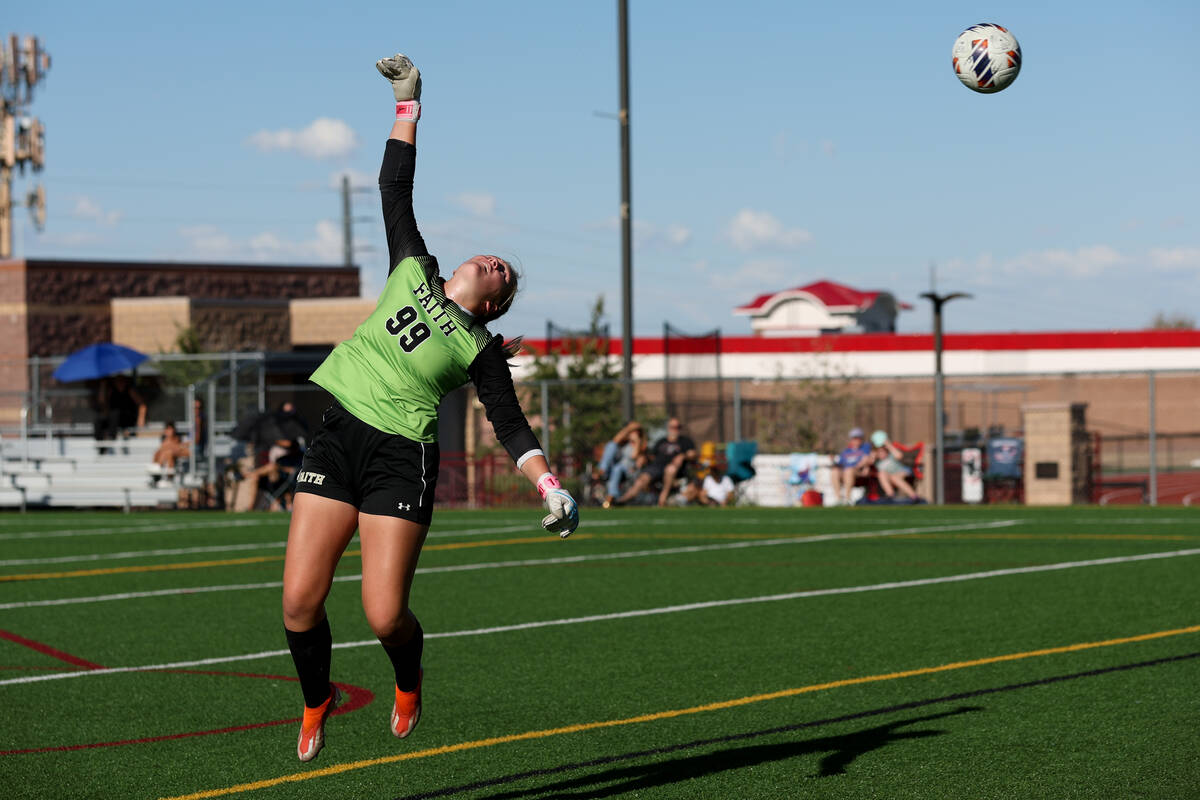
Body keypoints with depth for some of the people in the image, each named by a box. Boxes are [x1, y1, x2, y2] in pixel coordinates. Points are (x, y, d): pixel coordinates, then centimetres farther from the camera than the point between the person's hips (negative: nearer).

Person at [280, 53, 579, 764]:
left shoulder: (481, 351, 7)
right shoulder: (414, 272, 15)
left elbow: (512, 426, 3)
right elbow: (395, 189, 20)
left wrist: (553, 488, -12)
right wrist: (408, 103, 20)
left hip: (402, 458, -3)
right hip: (336, 438, 3)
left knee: (385, 615, -10)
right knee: (300, 602, -5)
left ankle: (409, 681, 25)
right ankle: (317, 699, 22)